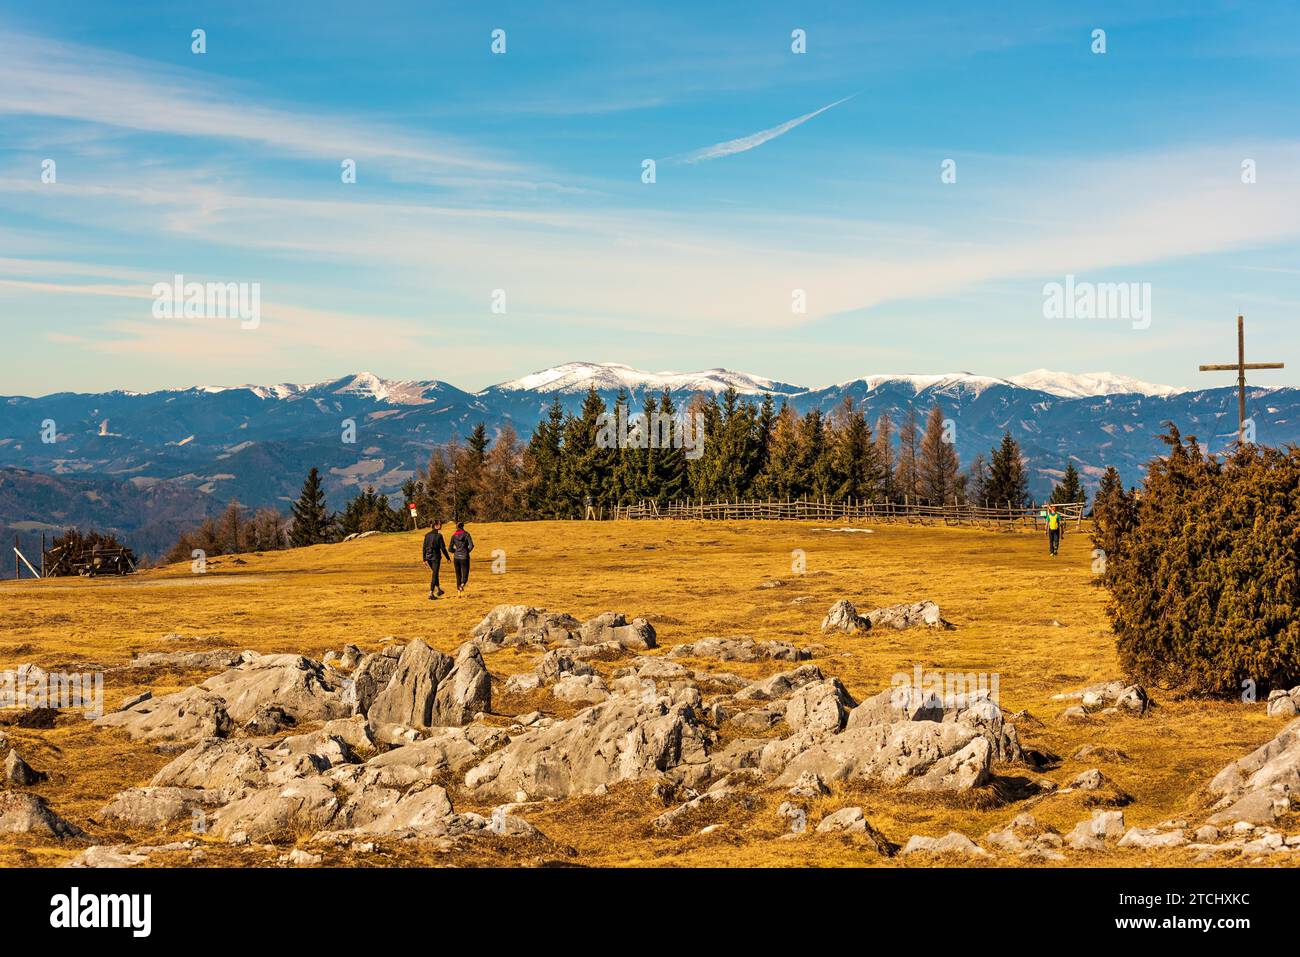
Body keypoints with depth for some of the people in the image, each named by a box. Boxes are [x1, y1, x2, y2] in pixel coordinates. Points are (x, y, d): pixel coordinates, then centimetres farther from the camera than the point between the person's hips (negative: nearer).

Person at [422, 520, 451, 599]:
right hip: (436, 557, -5)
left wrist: (425, 559, 9)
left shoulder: (427, 535, 3)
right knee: (434, 575, 0)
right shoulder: (439, 535, -12)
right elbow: (443, 548, -11)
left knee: (435, 573, 24)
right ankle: (431, 593, -6)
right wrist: (448, 557, 0)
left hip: (428, 557, 5)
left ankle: (438, 590, 36)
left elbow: (424, 548, 4)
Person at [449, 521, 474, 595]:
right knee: (465, 577, 1)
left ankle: (458, 591, 15)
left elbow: (451, 548, 2)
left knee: (458, 576, 16)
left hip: (456, 557, 2)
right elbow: (471, 546, -10)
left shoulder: (454, 535, 2)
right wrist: (467, 551, 9)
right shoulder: (466, 534, -3)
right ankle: (462, 586, -29)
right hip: (464, 558, -2)